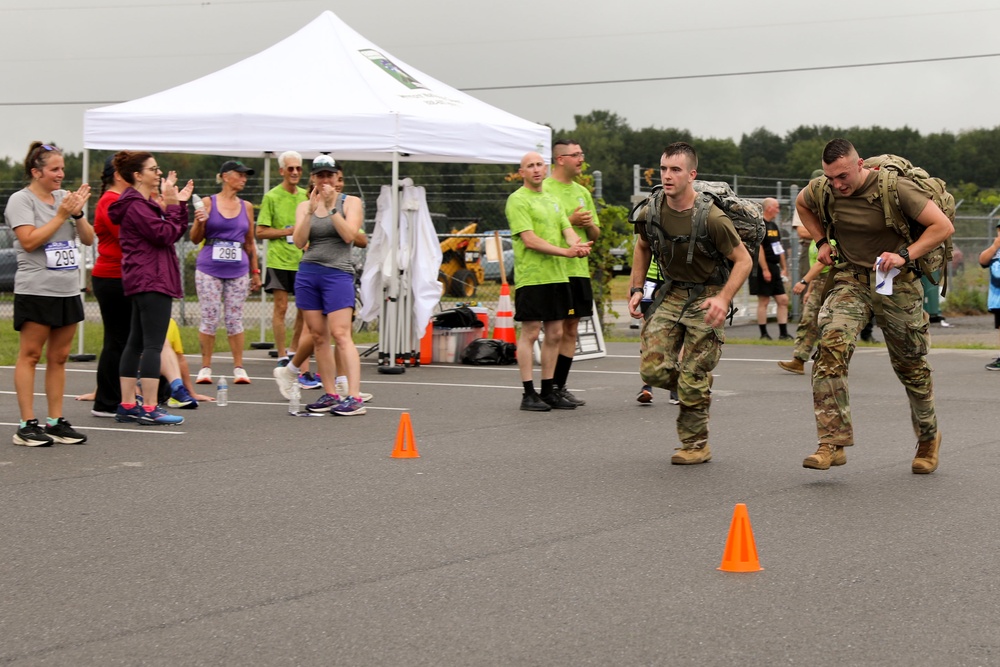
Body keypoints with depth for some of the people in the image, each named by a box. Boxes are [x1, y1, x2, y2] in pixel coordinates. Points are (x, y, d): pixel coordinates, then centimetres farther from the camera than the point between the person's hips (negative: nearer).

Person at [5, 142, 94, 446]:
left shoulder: (65, 197, 13)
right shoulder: (21, 200, -4)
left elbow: (89, 239, 11)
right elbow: (29, 241, -15)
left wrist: (78, 213, -5)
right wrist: (61, 215, -14)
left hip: (68, 291, 6)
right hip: (36, 291, -6)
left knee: (59, 357, 8)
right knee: (29, 355, -4)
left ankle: (56, 422, 12)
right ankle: (27, 425, -3)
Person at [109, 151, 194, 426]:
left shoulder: (143, 202, 18)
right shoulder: (136, 205, -14)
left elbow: (175, 234, 17)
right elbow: (165, 236, -19)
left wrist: (179, 204, 8)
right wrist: (172, 205, -11)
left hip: (140, 281, 11)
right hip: (152, 280, -11)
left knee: (136, 342, 11)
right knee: (153, 345, -11)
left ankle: (127, 406, 14)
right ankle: (150, 410, -12)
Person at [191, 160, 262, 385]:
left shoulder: (246, 207, 11)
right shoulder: (208, 203, 2)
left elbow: (250, 242, 18)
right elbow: (195, 238, 5)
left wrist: (255, 271, 14)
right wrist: (199, 221, -14)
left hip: (238, 270, 2)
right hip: (209, 268, -2)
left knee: (235, 320, 2)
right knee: (209, 318, -1)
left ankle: (239, 367, 7)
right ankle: (205, 367, 6)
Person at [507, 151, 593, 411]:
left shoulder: (552, 200, 19)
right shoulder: (518, 200, -6)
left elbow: (567, 229, 12)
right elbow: (529, 239, -15)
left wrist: (577, 244, -13)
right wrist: (565, 251, -21)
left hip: (557, 276, 8)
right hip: (531, 277, -8)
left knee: (555, 334, 9)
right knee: (530, 333, -5)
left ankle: (549, 391, 16)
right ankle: (529, 394, -2)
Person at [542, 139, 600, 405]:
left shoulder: (582, 192, 17)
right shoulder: (544, 189, -6)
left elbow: (595, 234, 21)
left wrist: (588, 224, -1)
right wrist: (570, 221, -17)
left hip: (579, 269, 7)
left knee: (571, 330, 8)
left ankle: (559, 386, 14)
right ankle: (549, 387, -1)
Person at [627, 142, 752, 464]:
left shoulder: (710, 218, -22)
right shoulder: (651, 213, -6)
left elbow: (743, 260, -13)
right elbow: (642, 247, 15)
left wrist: (724, 299, -25)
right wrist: (636, 289, 6)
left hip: (706, 297, -5)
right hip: (670, 294, 5)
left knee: (693, 379, -4)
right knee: (653, 369, -6)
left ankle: (696, 445, 13)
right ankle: (696, 387, 25)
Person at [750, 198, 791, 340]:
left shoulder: (774, 226, 17)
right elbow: (758, 248, -19)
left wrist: (784, 268, 19)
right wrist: (765, 270, -22)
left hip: (774, 268, 9)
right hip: (762, 269, -9)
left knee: (783, 300, 5)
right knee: (763, 301, -3)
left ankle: (783, 333, 7)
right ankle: (763, 334, 3)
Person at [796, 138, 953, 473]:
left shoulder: (895, 188, -20)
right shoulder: (822, 190, -6)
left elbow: (943, 226, -18)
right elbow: (801, 204, 19)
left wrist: (905, 255, -28)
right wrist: (821, 241, 7)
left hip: (896, 284, -2)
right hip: (851, 279, 3)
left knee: (911, 365, 10)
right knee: (831, 346, -23)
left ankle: (929, 438, 36)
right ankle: (833, 443, -24)